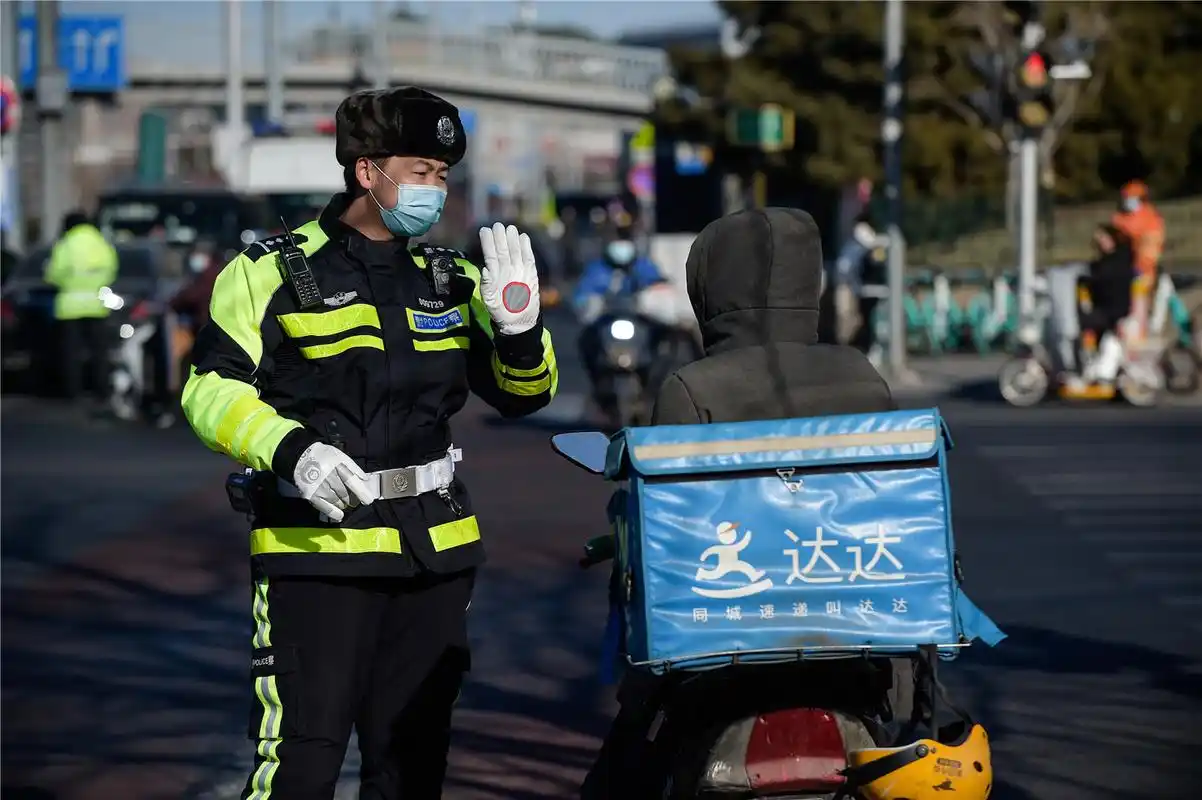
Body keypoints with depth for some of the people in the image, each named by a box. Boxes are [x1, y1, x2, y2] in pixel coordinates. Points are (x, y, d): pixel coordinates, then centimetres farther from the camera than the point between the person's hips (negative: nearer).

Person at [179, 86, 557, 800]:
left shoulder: (451, 281, 13)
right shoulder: (272, 273, -2)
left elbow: (523, 394, 13)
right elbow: (213, 389, -6)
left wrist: (518, 325, -8)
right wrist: (291, 449, -22)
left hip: (435, 552, 6)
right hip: (316, 549, -5)